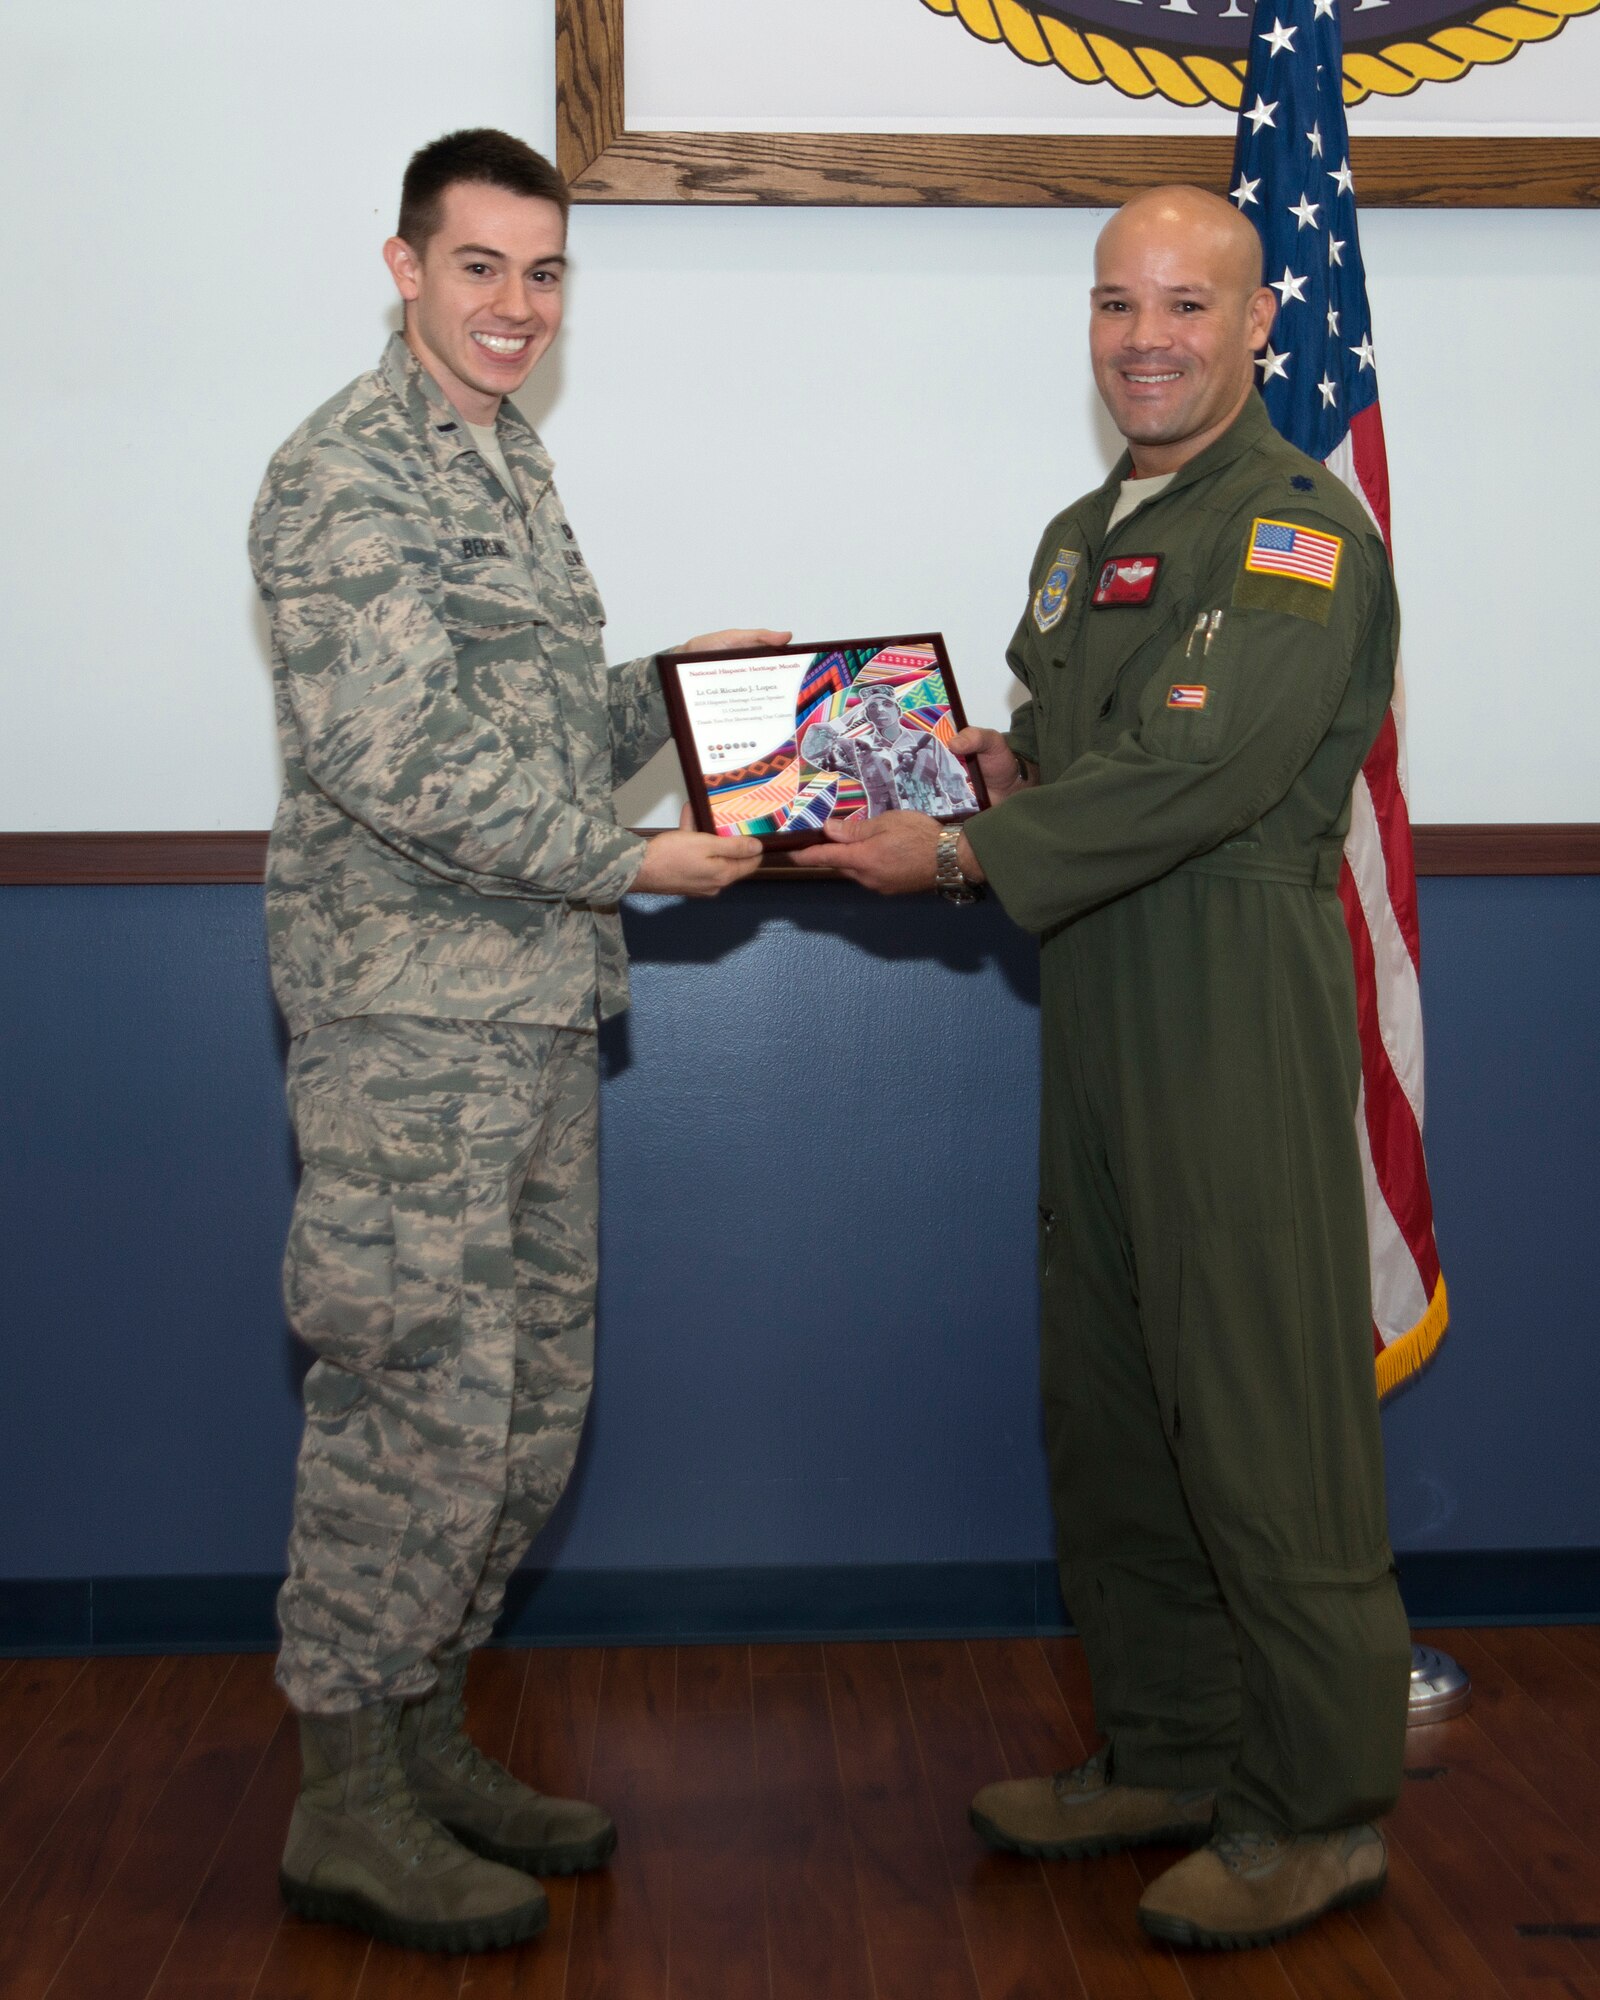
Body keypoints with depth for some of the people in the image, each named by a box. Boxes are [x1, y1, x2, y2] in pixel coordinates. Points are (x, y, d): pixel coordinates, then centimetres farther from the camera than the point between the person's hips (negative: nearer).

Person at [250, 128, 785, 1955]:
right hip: (408, 1014, -9)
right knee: (417, 1399, -4)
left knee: (529, 1397, 13)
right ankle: (346, 1807, 12)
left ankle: (428, 1738, 28)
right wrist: (629, 861, -16)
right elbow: (392, 759, -20)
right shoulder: (347, 472, -11)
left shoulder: (507, 465, 19)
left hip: (538, 1009, 9)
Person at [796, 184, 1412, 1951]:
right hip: (1099, 1015, 9)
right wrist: (1006, 773, 5)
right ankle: (1169, 1755, 28)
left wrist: (964, 854, -18)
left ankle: (1316, 1813, 11)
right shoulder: (1085, 534, 19)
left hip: (1241, 1021, -9)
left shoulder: (1299, 529, -10)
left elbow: (1198, 771, -21)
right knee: (1108, 1405, 14)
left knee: (1263, 1417, -3)